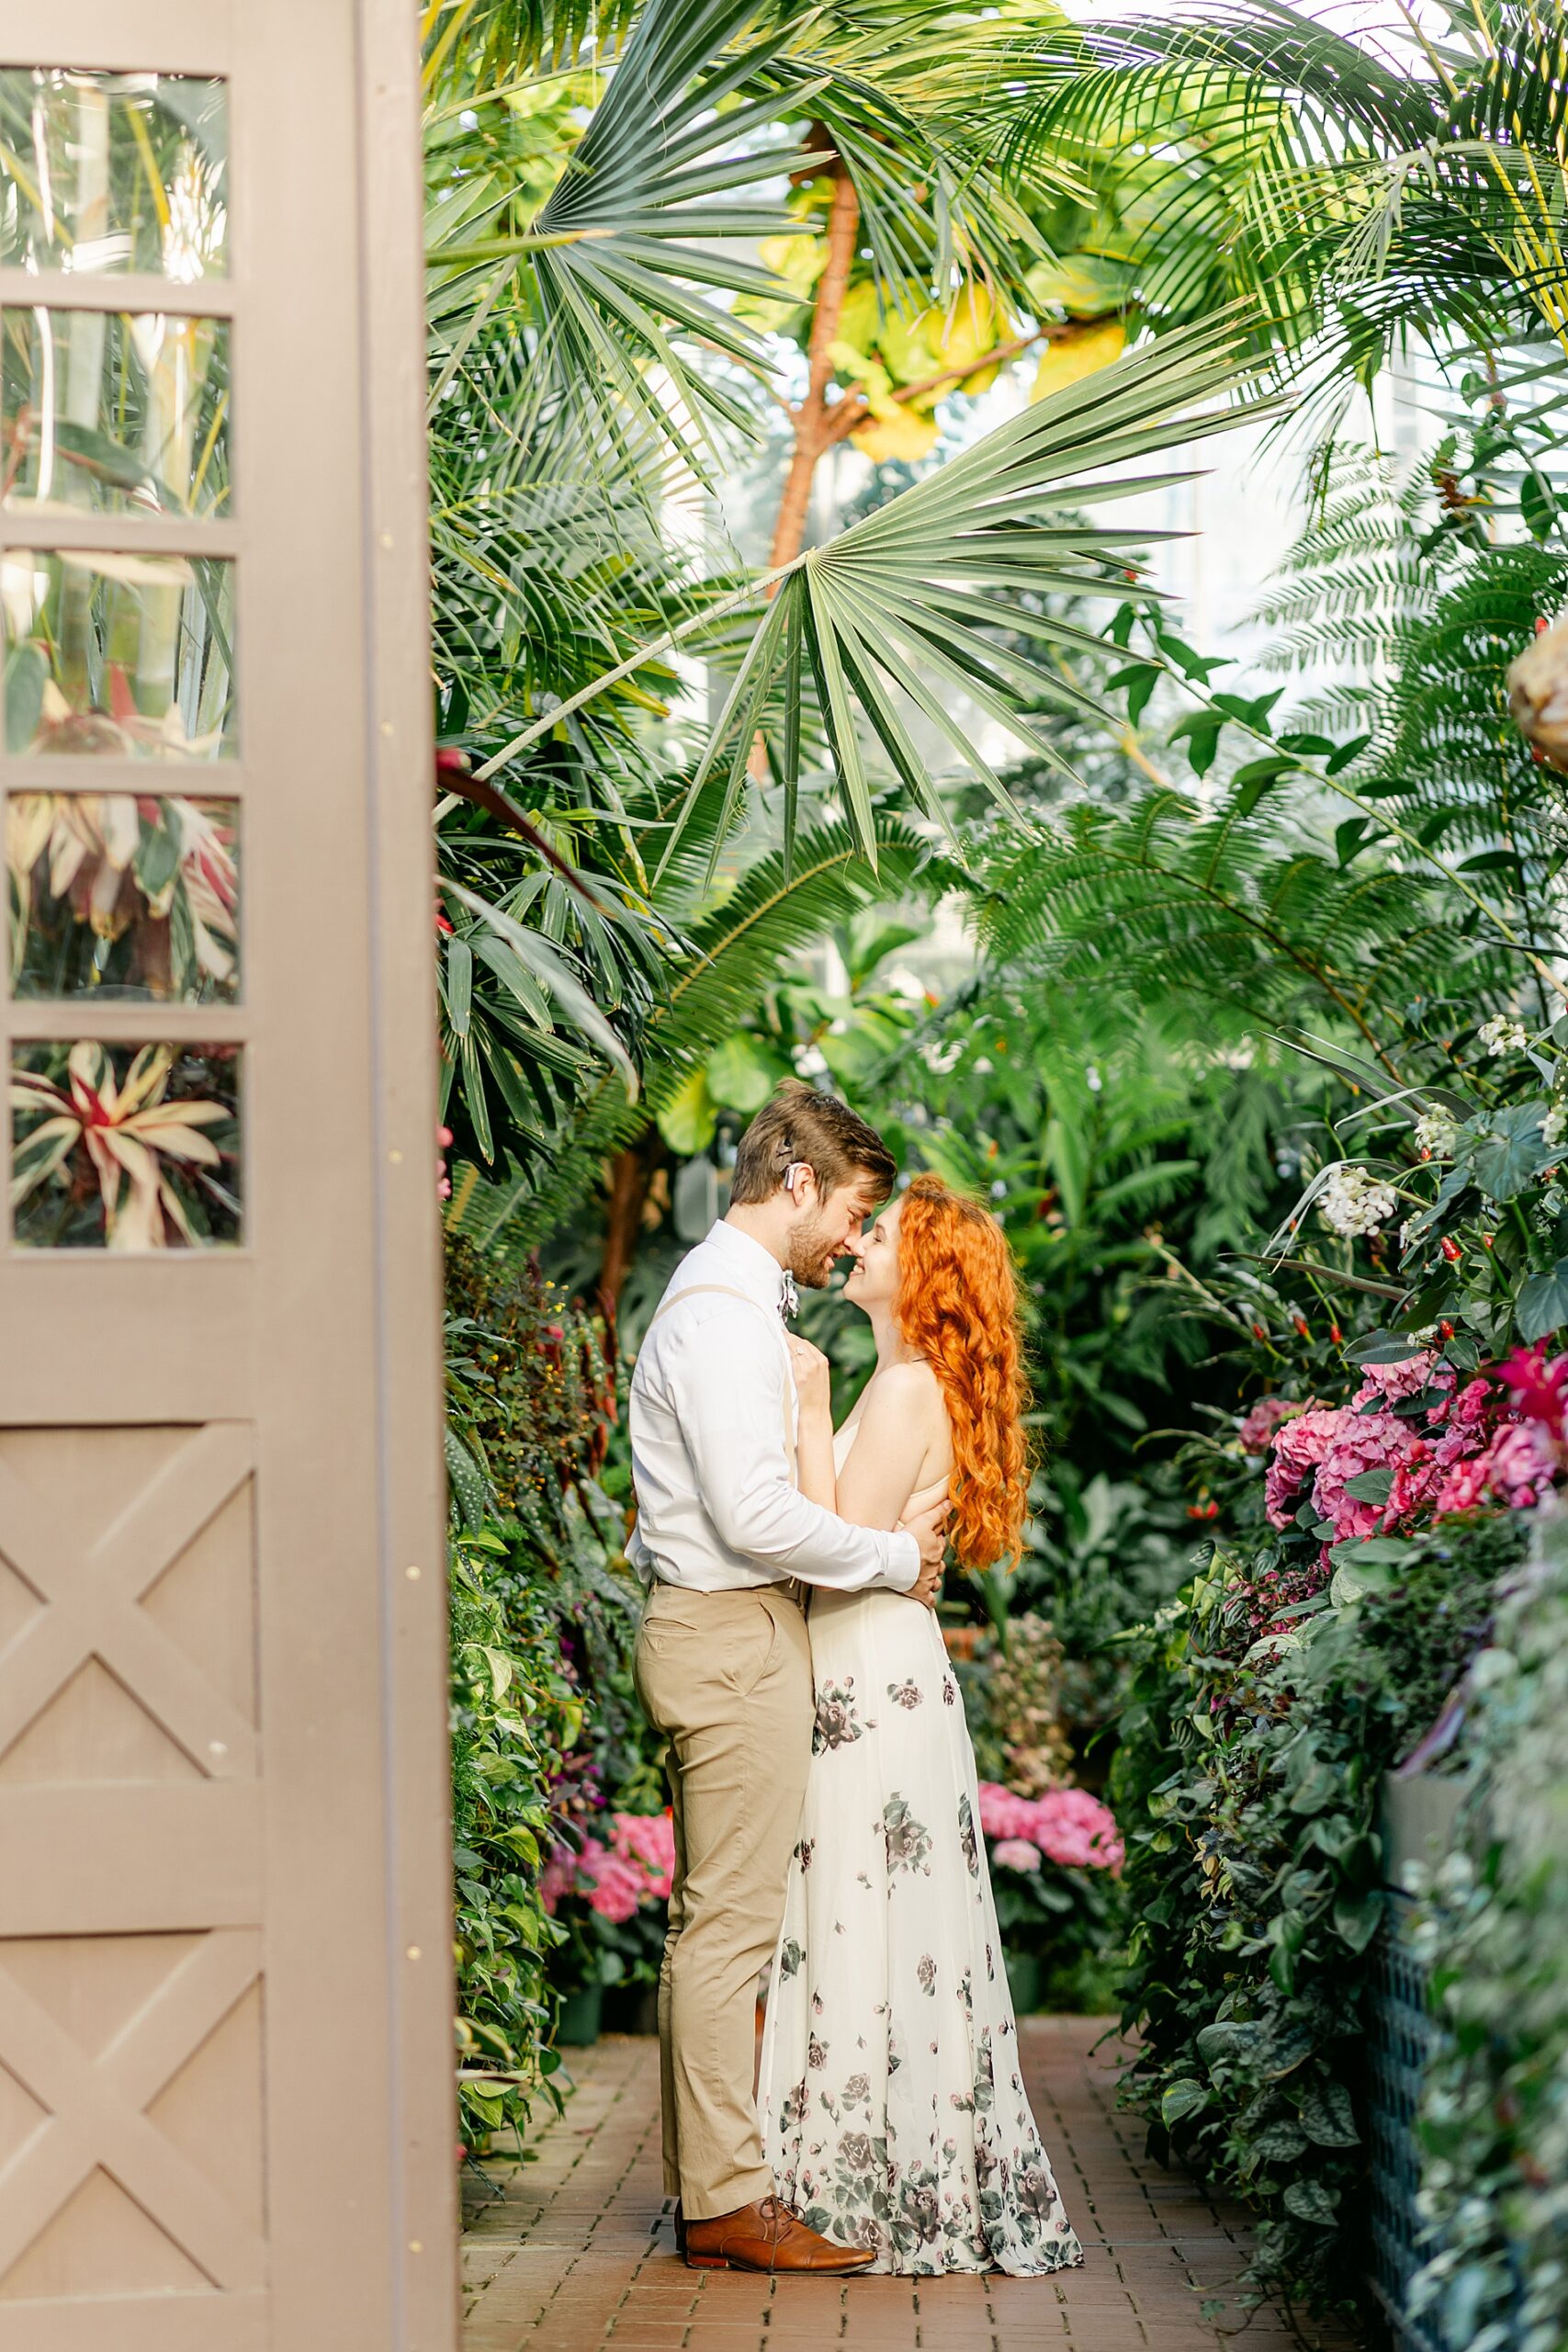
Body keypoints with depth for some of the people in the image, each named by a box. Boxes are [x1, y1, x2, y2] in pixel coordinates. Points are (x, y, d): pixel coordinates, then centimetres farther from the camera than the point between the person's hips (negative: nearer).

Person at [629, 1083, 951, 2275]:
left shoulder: (743, 1301, 19)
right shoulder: (724, 1309, -15)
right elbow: (756, 1514, -22)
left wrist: (887, 1545, 11)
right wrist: (896, 1560, -10)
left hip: (725, 1628, 11)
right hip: (736, 1634, -11)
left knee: (718, 1918, 12)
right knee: (732, 1920, -6)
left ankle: (709, 2187, 17)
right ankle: (729, 2199, -1)